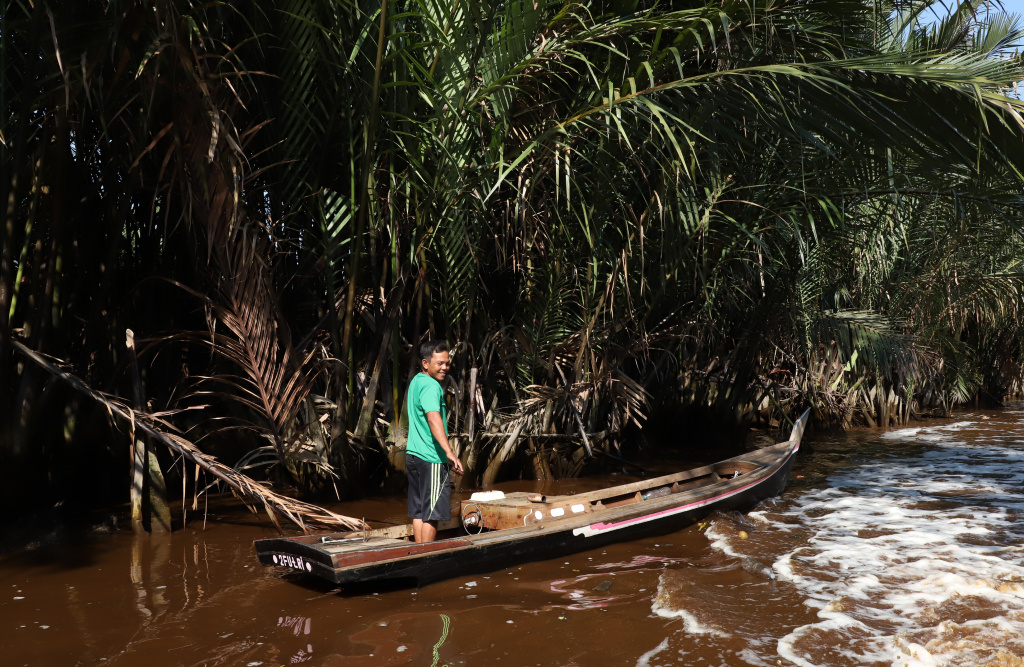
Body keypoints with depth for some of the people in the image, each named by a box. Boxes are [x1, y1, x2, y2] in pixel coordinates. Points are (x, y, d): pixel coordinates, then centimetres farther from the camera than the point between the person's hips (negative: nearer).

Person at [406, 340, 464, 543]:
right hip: (431, 458, -9)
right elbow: (434, 419, -32)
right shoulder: (431, 387, -17)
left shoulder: (416, 380, 14)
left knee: (419, 511, 13)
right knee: (432, 513, -2)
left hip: (413, 454, 9)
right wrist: (449, 452, -43)